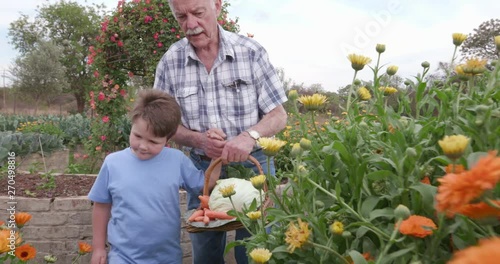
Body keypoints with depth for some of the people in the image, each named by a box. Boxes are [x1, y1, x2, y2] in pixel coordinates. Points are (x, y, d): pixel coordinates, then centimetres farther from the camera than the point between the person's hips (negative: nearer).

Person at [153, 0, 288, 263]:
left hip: (253, 164, -1)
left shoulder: (250, 51, -9)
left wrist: (250, 135, -26)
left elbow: (278, 116, -6)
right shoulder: (170, 62, -5)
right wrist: (198, 140, -17)